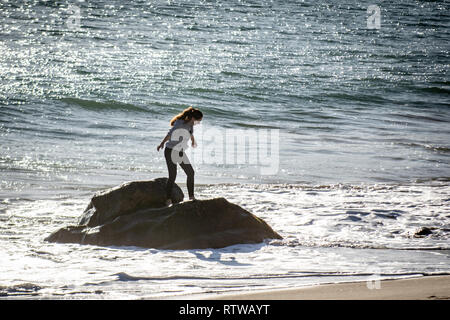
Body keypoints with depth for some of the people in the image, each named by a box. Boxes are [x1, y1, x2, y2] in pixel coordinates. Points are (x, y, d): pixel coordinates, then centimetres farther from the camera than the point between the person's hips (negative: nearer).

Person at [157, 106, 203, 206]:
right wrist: (162, 143, -46)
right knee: (172, 176, -13)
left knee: (190, 173, 10)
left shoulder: (190, 124, 3)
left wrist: (193, 142, 42)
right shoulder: (180, 123, -22)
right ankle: (168, 200, -8)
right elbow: (170, 133, -34)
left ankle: (191, 197, 20)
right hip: (171, 152, -9)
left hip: (180, 153, 9)